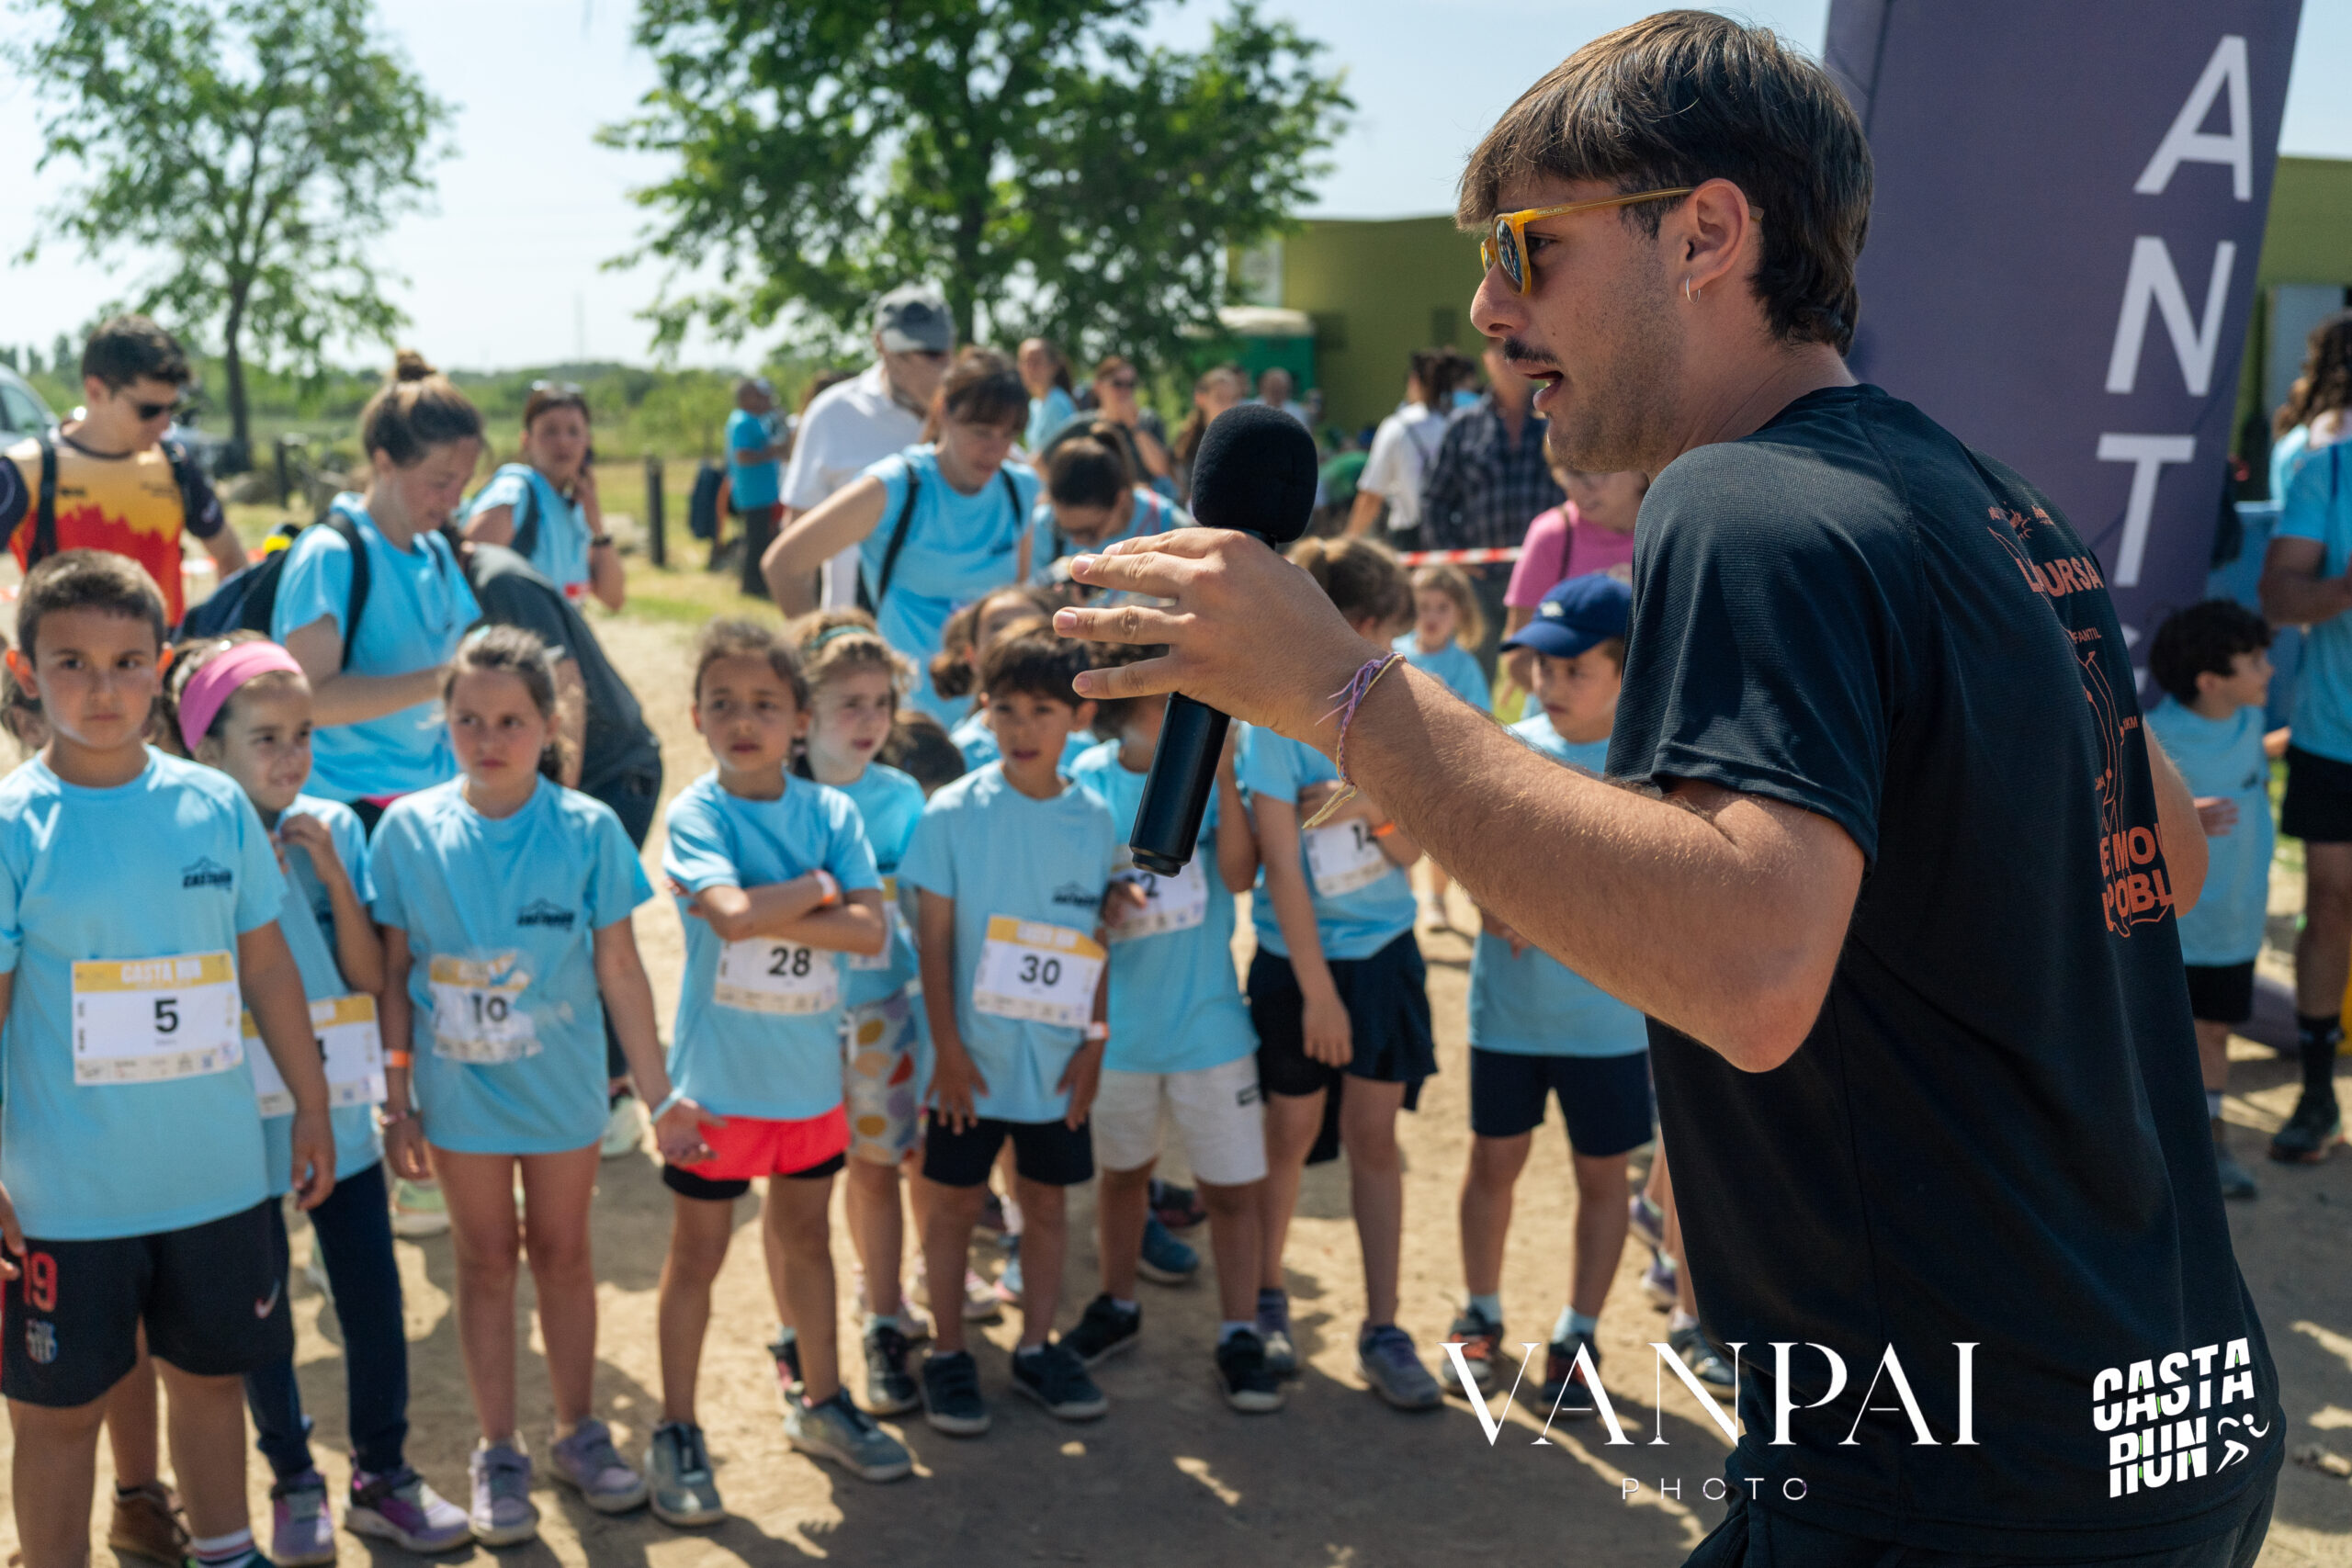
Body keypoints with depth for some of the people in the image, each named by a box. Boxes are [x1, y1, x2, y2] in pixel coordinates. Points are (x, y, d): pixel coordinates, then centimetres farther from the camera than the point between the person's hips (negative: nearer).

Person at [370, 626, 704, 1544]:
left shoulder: (586, 829, -11)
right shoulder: (410, 829, -8)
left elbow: (619, 971, -6)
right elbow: (394, 974, -2)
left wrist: (660, 1095, -4)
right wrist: (395, 1100, -1)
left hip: (563, 1084, 0)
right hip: (460, 1088, 0)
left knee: (562, 1252, 14)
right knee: (485, 1259, 12)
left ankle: (578, 1431, 31)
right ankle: (498, 1452, 26)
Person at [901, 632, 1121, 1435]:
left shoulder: (1095, 820, -1)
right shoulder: (953, 812, -8)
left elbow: (1097, 938, 5)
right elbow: (933, 936, -7)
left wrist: (1095, 1041, 1)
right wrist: (948, 1046, -10)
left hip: (1058, 1053, 2)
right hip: (973, 1053, -2)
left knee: (1047, 1196, 13)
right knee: (956, 1198, 8)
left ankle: (1037, 1346, 28)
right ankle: (947, 1353, 23)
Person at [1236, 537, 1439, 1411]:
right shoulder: (1280, 721, -13)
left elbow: (1411, 852, 1)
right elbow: (1283, 868, -14)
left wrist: (1375, 808, -21)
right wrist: (1318, 991, -15)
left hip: (1386, 953, 3)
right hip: (1301, 957, -3)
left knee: (1374, 1136, 6)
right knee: (1292, 1134, 10)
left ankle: (1383, 1331, 12)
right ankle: (1265, 1299, 31)